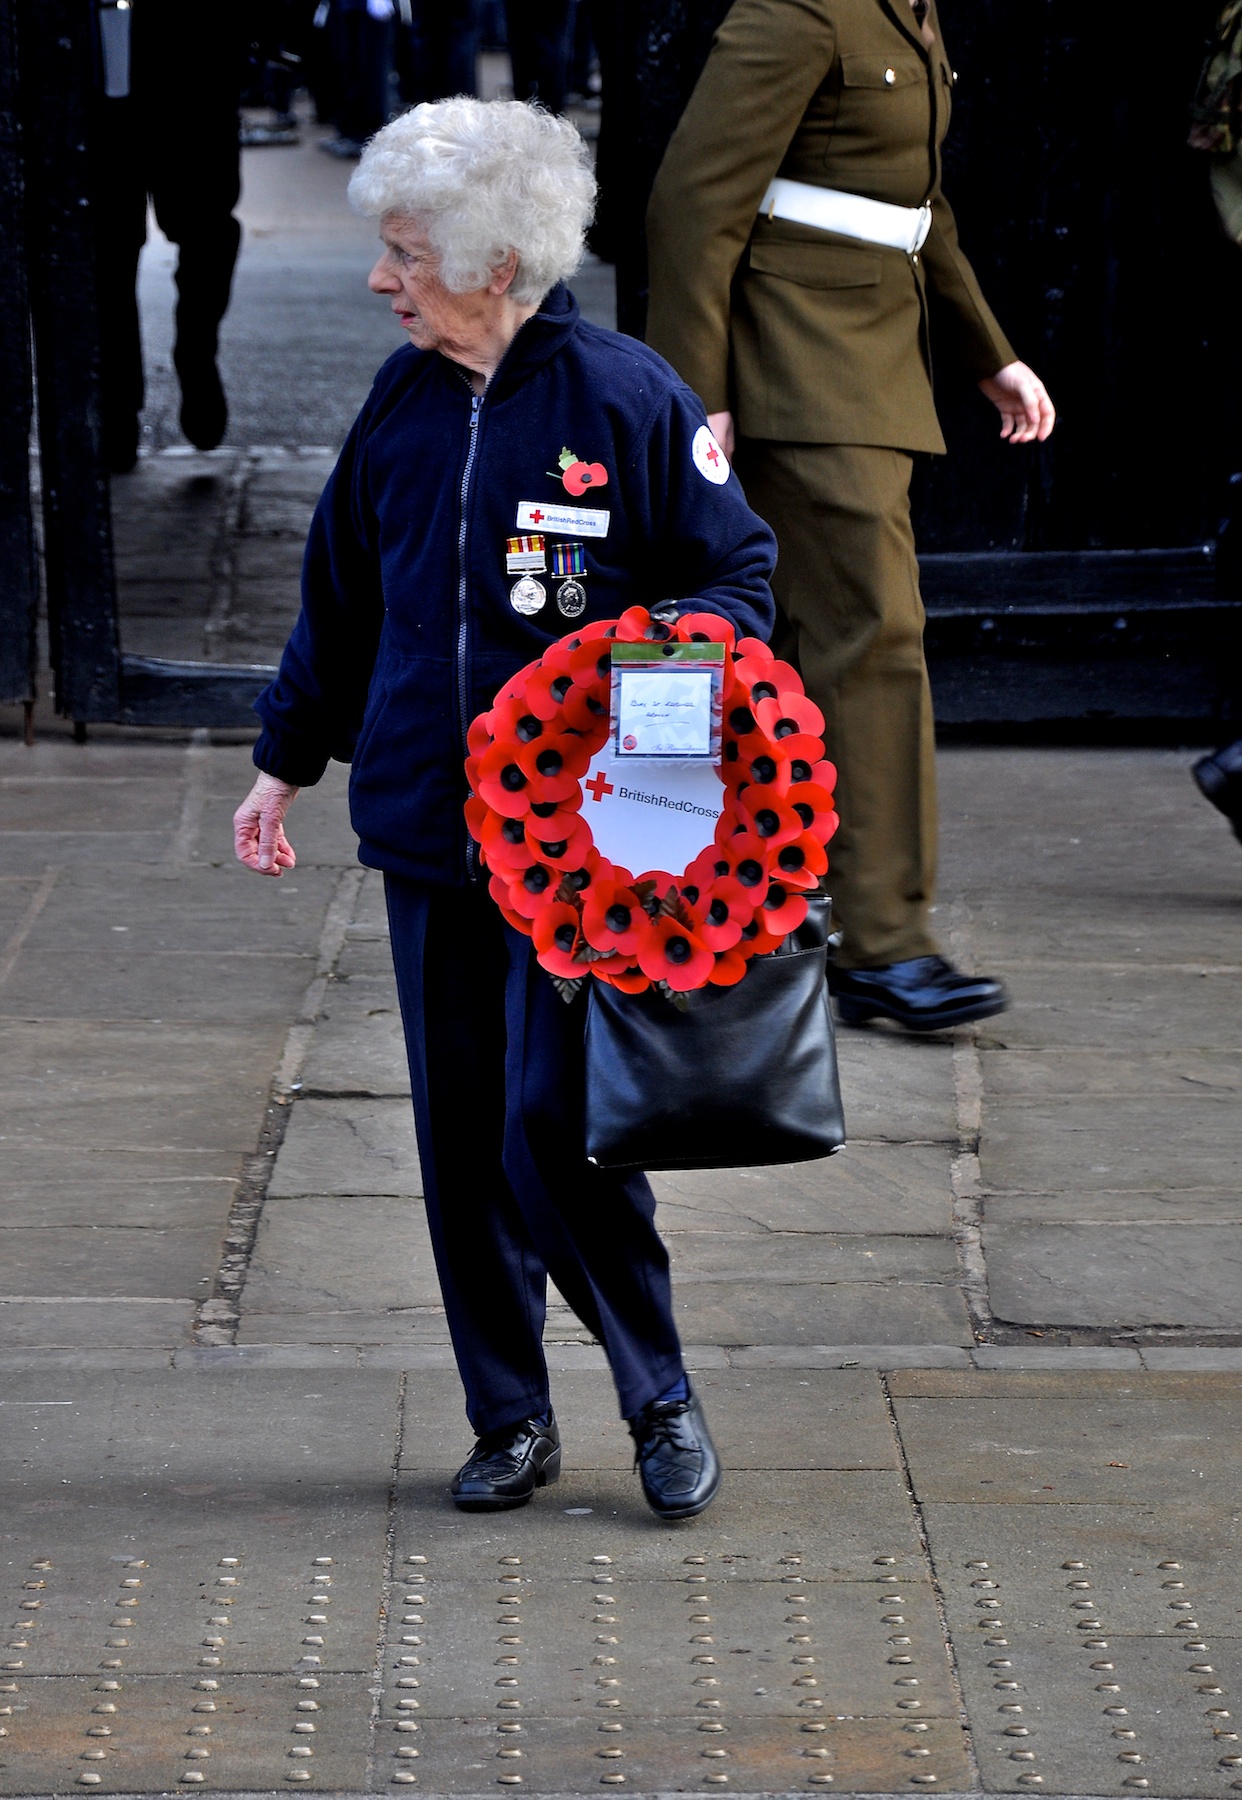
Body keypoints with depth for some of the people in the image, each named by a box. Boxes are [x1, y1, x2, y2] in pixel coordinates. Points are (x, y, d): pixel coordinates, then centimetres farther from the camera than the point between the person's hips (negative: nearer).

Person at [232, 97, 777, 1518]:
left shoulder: (624, 398, -7)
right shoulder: (403, 400, 9)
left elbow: (737, 573, 1)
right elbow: (343, 592, 21)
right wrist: (287, 760, 24)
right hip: (429, 828, 5)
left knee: (552, 1130, -11)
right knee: (457, 1138, 7)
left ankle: (661, 1399, 8)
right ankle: (511, 1421, 19)